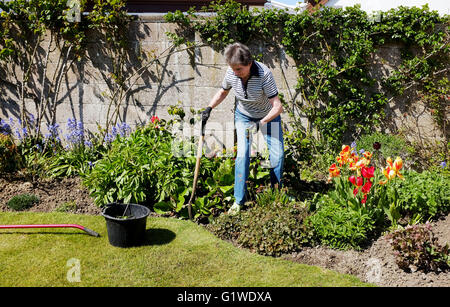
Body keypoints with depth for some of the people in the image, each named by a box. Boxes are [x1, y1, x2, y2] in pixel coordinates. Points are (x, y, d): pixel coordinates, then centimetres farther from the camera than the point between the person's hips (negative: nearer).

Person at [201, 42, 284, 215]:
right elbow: (223, 92, 3)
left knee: (277, 153, -3)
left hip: (268, 115, -2)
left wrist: (261, 123, -42)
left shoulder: (264, 73, -34)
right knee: (242, 154, -12)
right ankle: (239, 200, -2)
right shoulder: (231, 73, -22)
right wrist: (209, 108, -10)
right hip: (243, 115, 2)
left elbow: (277, 107, -33)